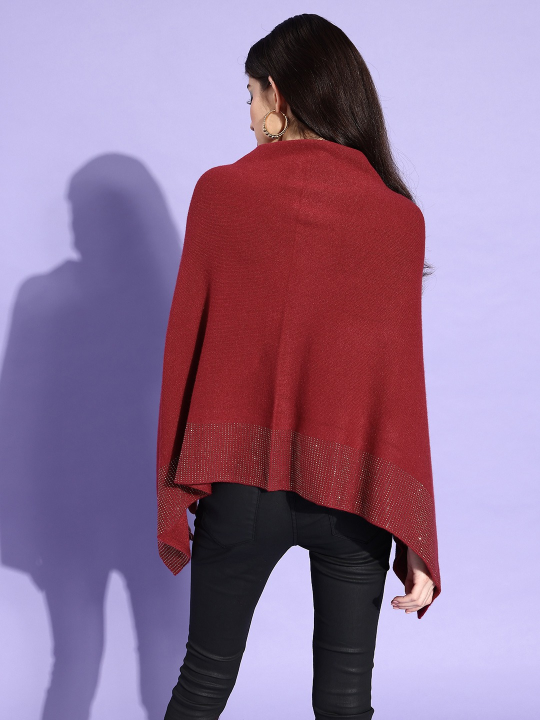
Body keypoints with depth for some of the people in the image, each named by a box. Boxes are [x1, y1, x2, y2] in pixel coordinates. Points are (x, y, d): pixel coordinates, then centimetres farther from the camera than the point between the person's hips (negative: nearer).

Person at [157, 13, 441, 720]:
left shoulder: (220, 191, -8)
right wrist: (416, 540, 0)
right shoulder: (399, 218, -7)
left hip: (239, 484, 0)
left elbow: (184, 348, -4)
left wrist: (175, 488, 7)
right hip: (353, 492, 0)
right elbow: (403, 383, -7)